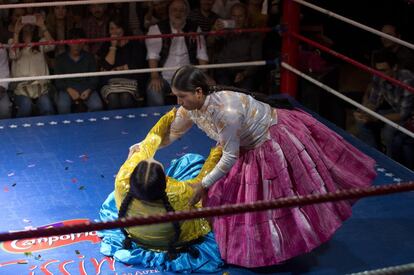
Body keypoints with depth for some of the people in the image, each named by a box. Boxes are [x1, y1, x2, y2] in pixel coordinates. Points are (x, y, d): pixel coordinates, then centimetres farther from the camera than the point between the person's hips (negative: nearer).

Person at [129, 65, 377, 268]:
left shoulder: (225, 111, -40)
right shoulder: (190, 108, -15)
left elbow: (230, 157, -30)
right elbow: (172, 132, 7)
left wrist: (204, 185, -21)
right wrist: (143, 147, 6)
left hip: (273, 144, -9)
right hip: (249, 147, 9)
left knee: (289, 194, 7)